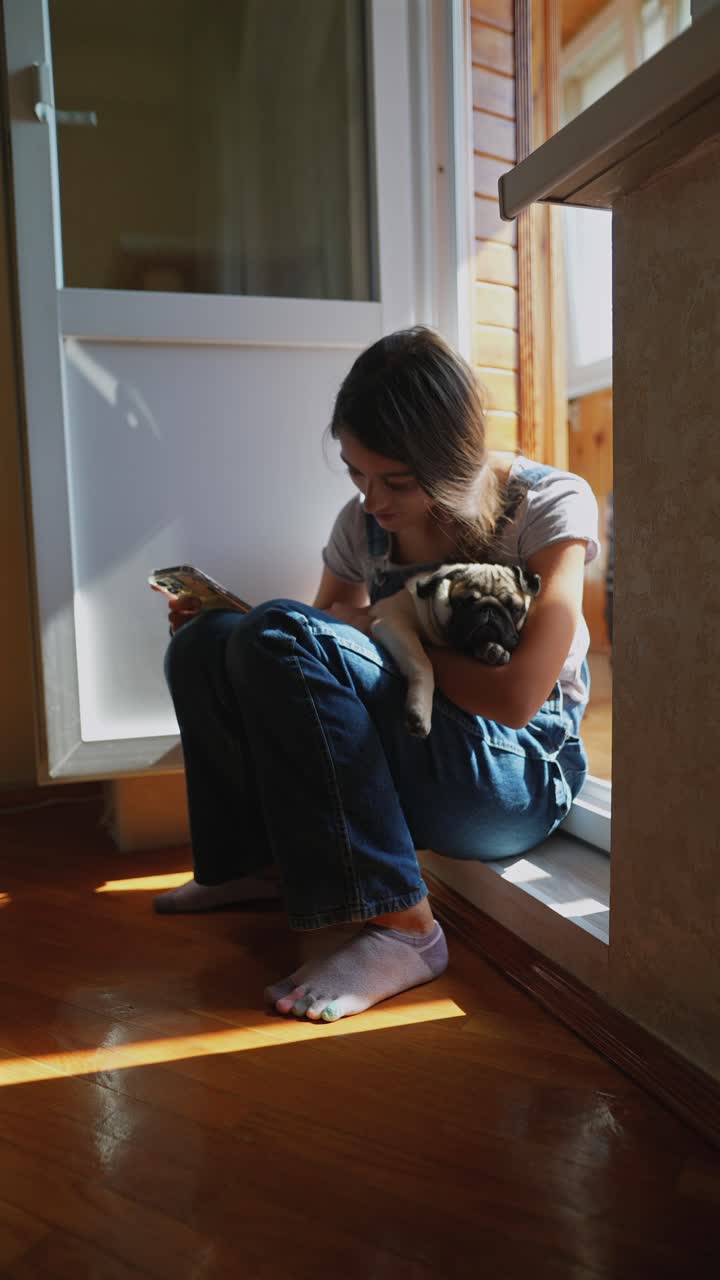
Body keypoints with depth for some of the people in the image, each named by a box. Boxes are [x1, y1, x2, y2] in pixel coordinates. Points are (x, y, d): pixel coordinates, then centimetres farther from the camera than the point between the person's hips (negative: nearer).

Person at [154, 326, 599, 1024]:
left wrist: (386, 631, -13)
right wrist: (219, 623, -11)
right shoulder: (363, 523, 4)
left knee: (281, 634, -26)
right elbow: (308, 664, 7)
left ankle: (399, 929, -24)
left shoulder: (550, 504, -10)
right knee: (203, 644, -9)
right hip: (407, 760, 6)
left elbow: (515, 699, -19)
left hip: (522, 778, -5)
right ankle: (257, 862, 8)